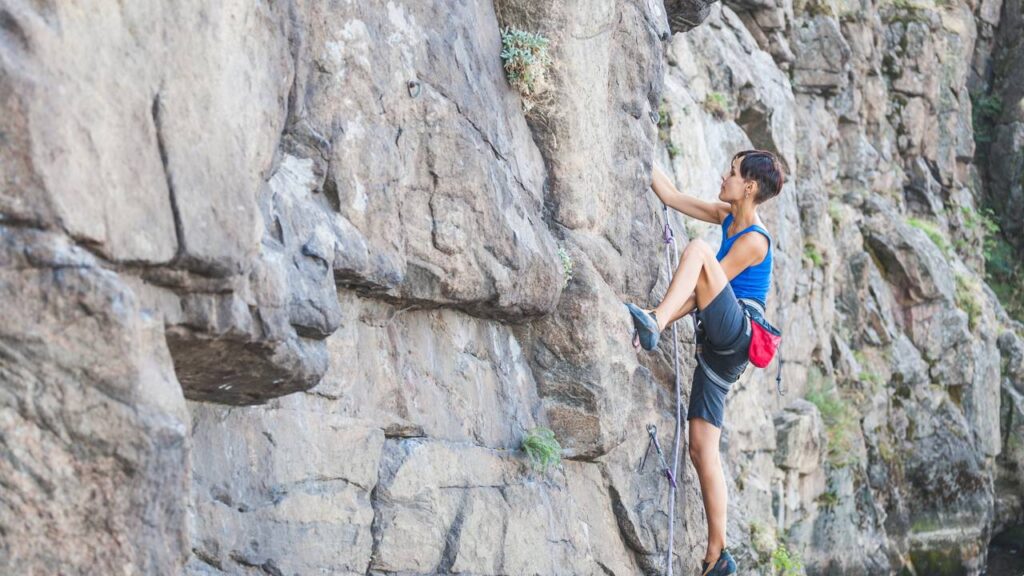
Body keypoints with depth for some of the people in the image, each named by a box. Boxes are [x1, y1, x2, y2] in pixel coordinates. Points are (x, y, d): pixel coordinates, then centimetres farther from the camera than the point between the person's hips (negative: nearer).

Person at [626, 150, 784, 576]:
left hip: (736, 330, -8)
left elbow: (708, 286, -13)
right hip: (719, 347, 8)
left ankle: (654, 323, -46)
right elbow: (673, 198, 20)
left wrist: (662, 317, -15)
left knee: (698, 251, -24)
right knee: (702, 449, 1)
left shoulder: (754, 240, -9)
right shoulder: (728, 217, 16)